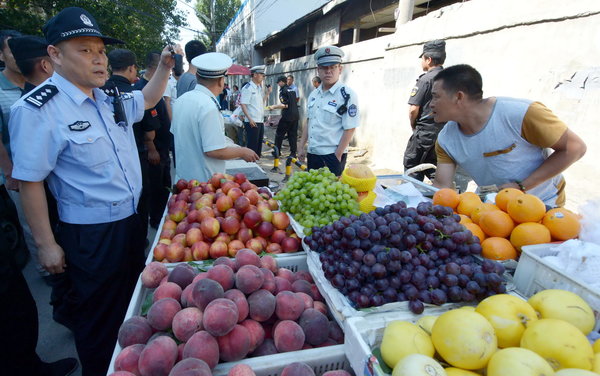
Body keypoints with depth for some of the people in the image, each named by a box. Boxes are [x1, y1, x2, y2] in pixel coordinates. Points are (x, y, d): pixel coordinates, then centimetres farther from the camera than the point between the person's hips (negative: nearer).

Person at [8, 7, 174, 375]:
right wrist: (46, 244, -12)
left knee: (132, 302, 25)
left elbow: (147, 99, 23)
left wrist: (165, 67, 7)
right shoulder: (37, 110, -17)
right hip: (90, 234, -8)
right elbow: (29, 181, -15)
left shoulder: (110, 99, 3)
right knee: (99, 320, 11)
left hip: (131, 220, 8)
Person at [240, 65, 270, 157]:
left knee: (259, 144, 14)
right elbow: (243, 104, -15)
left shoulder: (260, 88, 15)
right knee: (252, 145, -3)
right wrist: (250, 119, -22)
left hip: (260, 121, 8)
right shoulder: (247, 88, -10)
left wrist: (267, 93, 8)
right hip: (252, 122, -8)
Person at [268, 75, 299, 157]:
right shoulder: (292, 90, 15)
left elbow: (285, 105, -16)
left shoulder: (283, 91, -8)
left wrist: (274, 107, -9)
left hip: (287, 116, -7)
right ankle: (293, 153, 7)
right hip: (295, 115, 7)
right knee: (293, 134, 8)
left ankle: (277, 151, 11)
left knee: (279, 133, 5)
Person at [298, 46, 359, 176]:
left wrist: (337, 156, -15)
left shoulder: (347, 95, -11)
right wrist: (301, 147, 13)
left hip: (332, 156, -6)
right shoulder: (314, 94, 10)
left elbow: (349, 129, -14)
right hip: (312, 153, 7)